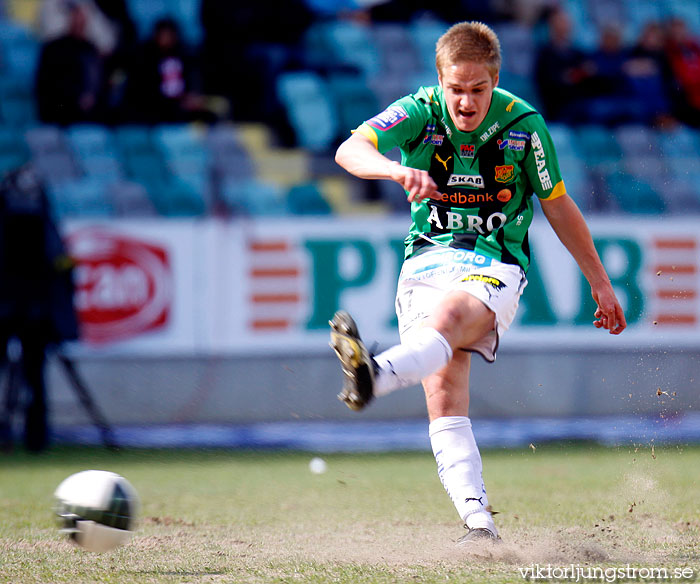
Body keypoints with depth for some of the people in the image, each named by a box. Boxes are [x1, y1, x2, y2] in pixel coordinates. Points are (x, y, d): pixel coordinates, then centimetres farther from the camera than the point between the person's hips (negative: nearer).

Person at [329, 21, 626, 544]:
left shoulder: (523, 124, -3)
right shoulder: (419, 113, -4)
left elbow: (557, 205, 10)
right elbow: (350, 151, -20)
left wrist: (600, 282, 16)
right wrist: (397, 169, -42)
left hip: (496, 265, -1)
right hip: (428, 260, 2)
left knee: (448, 317, -35)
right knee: (444, 391, -16)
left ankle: (376, 375, -64)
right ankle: (479, 522, -24)